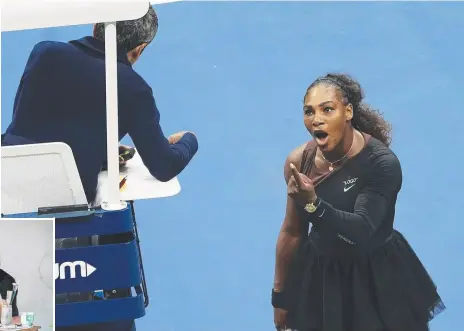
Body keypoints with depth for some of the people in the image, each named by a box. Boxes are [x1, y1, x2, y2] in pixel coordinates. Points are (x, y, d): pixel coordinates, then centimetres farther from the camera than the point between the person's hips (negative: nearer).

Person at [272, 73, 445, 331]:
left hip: (376, 275, -3)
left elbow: (361, 231, -31)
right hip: (320, 273, 3)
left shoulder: (382, 163, -22)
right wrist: (280, 295, 7)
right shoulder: (299, 161, -10)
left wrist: (312, 204, -46)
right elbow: (292, 232, 0)